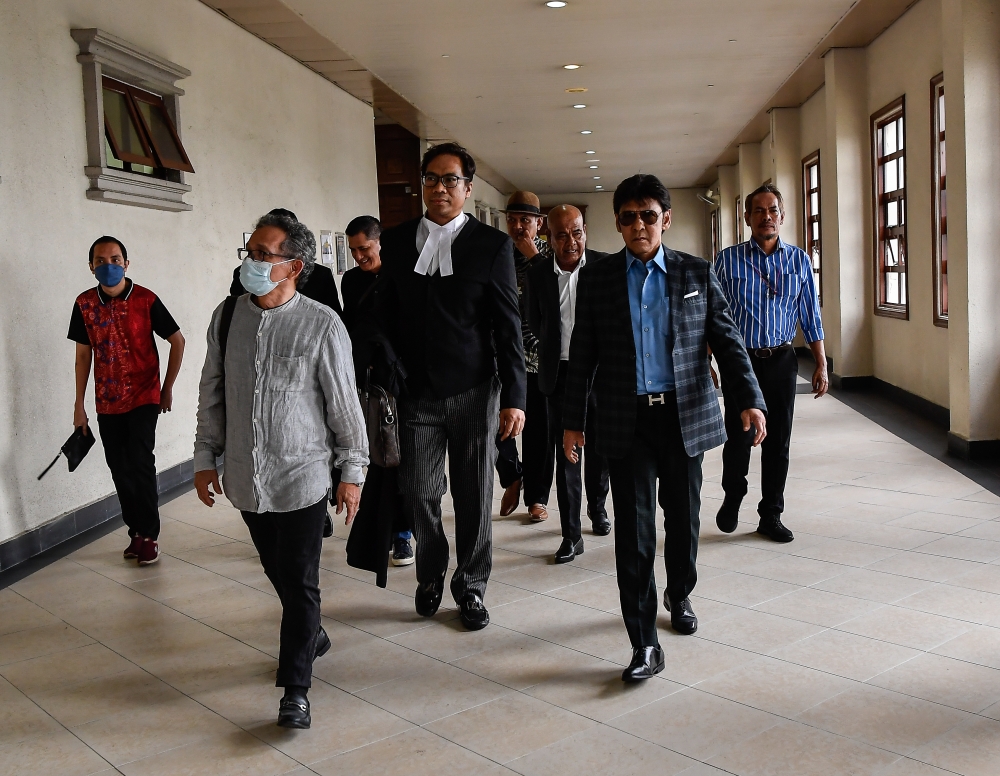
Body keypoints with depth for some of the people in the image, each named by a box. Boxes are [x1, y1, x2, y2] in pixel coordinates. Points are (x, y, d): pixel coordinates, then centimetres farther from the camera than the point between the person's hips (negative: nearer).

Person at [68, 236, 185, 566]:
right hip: (107, 402, 4)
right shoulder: (84, 304, 0)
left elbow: (177, 341, -1)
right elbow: (83, 355, 7)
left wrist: (168, 388, 0)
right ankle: (136, 531, 22)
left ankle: (149, 535, 2)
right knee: (120, 471, 8)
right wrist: (79, 406, 6)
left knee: (141, 464, -11)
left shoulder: (146, 300, -9)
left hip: (143, 398, -4)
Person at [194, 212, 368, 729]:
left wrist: (351, 471, -3)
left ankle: (294, 688, 13)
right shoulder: (227, 317, 1)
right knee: (277, 571, 18)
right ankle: (312, 637, 44)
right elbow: (212, 394, 10)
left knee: (300, 583, 2)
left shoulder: (322, 325, -12)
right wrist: (205, 458, 10)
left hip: (302, 477, -4)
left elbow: (344, 403, -6)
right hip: (246, 477, 5)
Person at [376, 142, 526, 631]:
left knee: (475, 497, 7)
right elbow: (387, 317, 11)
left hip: (474, 393, -2)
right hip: (416, 393, 2)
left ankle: (471, 587, 25)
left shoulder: (493, 245, -2)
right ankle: (430, 575, 32)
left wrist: (514, 398, -8)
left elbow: (507, 327, -3)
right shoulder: (396, 241, 7)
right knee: (419, 494, 7)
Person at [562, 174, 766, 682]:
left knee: (683, 520, 13)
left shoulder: (697, 274, 5)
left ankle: (680, 594, 43)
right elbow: (582, 356, 7)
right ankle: (644, 645, 4)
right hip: (626, 422, -1)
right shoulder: (596, 279, 4)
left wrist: (749, 399, -9)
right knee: (633, 533, -3)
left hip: (685, 417, 1)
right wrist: (572, 422, 5)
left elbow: (727, 341, 3)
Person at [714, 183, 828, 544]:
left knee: (778, 442, 6)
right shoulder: (727, 260, -1)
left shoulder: (799, 260, 6)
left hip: (782, 362, 2)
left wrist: (821, 365, 2)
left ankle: (771, 515, 19)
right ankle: (732, 499, 29)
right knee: (738, 439, 2)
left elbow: (810, 316, 7)